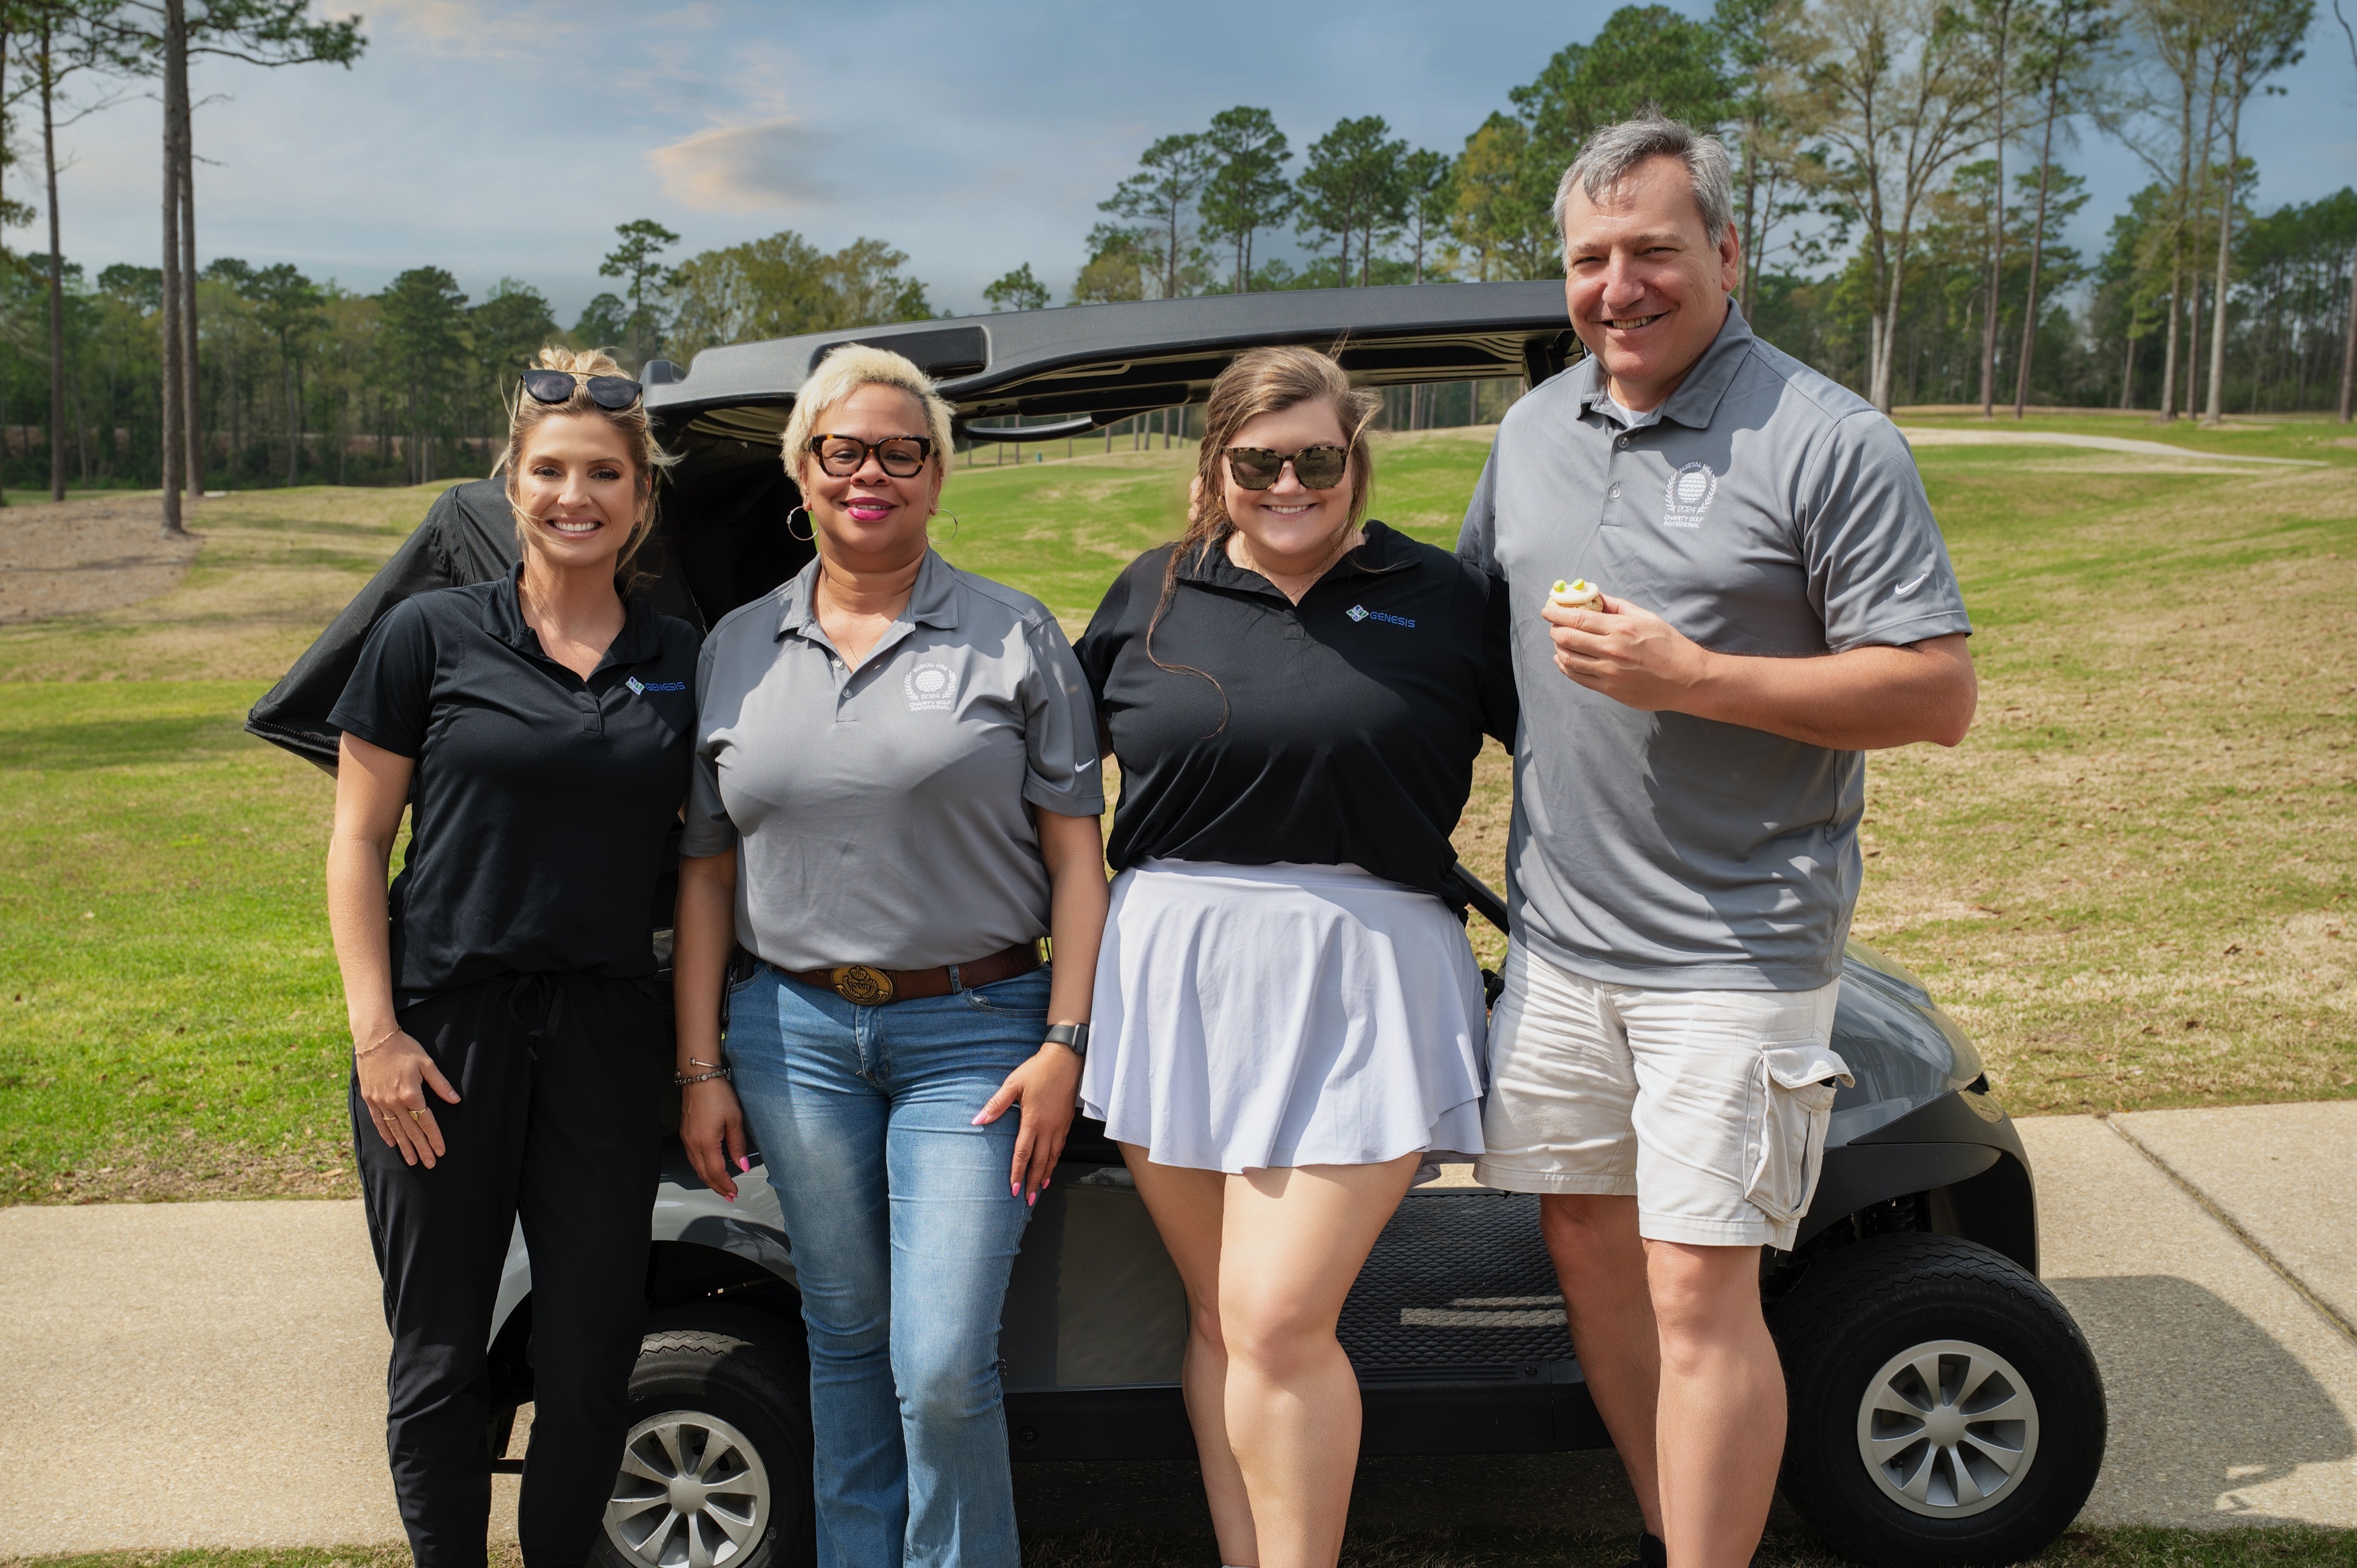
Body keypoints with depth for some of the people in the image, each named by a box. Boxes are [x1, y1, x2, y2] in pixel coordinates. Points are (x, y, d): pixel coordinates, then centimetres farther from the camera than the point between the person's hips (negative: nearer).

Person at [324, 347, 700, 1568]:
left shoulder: (678, 662, 6)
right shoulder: (431, 636, -1)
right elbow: (357, 843, 0)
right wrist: (376, 1032, -8)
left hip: (607, 1035, 2)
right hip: (443, 1030, -2)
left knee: (593, 1363, 6)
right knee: (442, 1355, 9)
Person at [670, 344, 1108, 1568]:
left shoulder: (1016, 638, 1)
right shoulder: (736, 650, 10)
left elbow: (1076, 853, -1)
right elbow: (706, 871, 11)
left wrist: (1065, 1043, -9)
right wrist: (701, 1067, 6)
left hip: (973, 1032, -3)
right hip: (795, 1034, 3)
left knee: (943, 1369, -7)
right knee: (846, 1339, 14)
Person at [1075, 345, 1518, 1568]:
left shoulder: (1442, 600, 4)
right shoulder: (1153, 594, 10)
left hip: (1354, 987, -3)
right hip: (1173, 976, 3)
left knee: (1278, 1321, -8)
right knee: (1219, 1317, 10)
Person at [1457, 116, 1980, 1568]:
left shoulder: (1830, 442, -9)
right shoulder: (1533, 430, 10)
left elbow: (1940, 695, -13)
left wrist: (1692, 677, -21)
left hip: (1735, 952, -6)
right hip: (1560, 934, 6)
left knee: (1699, 1293, -5)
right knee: (1589, 1248, 14)